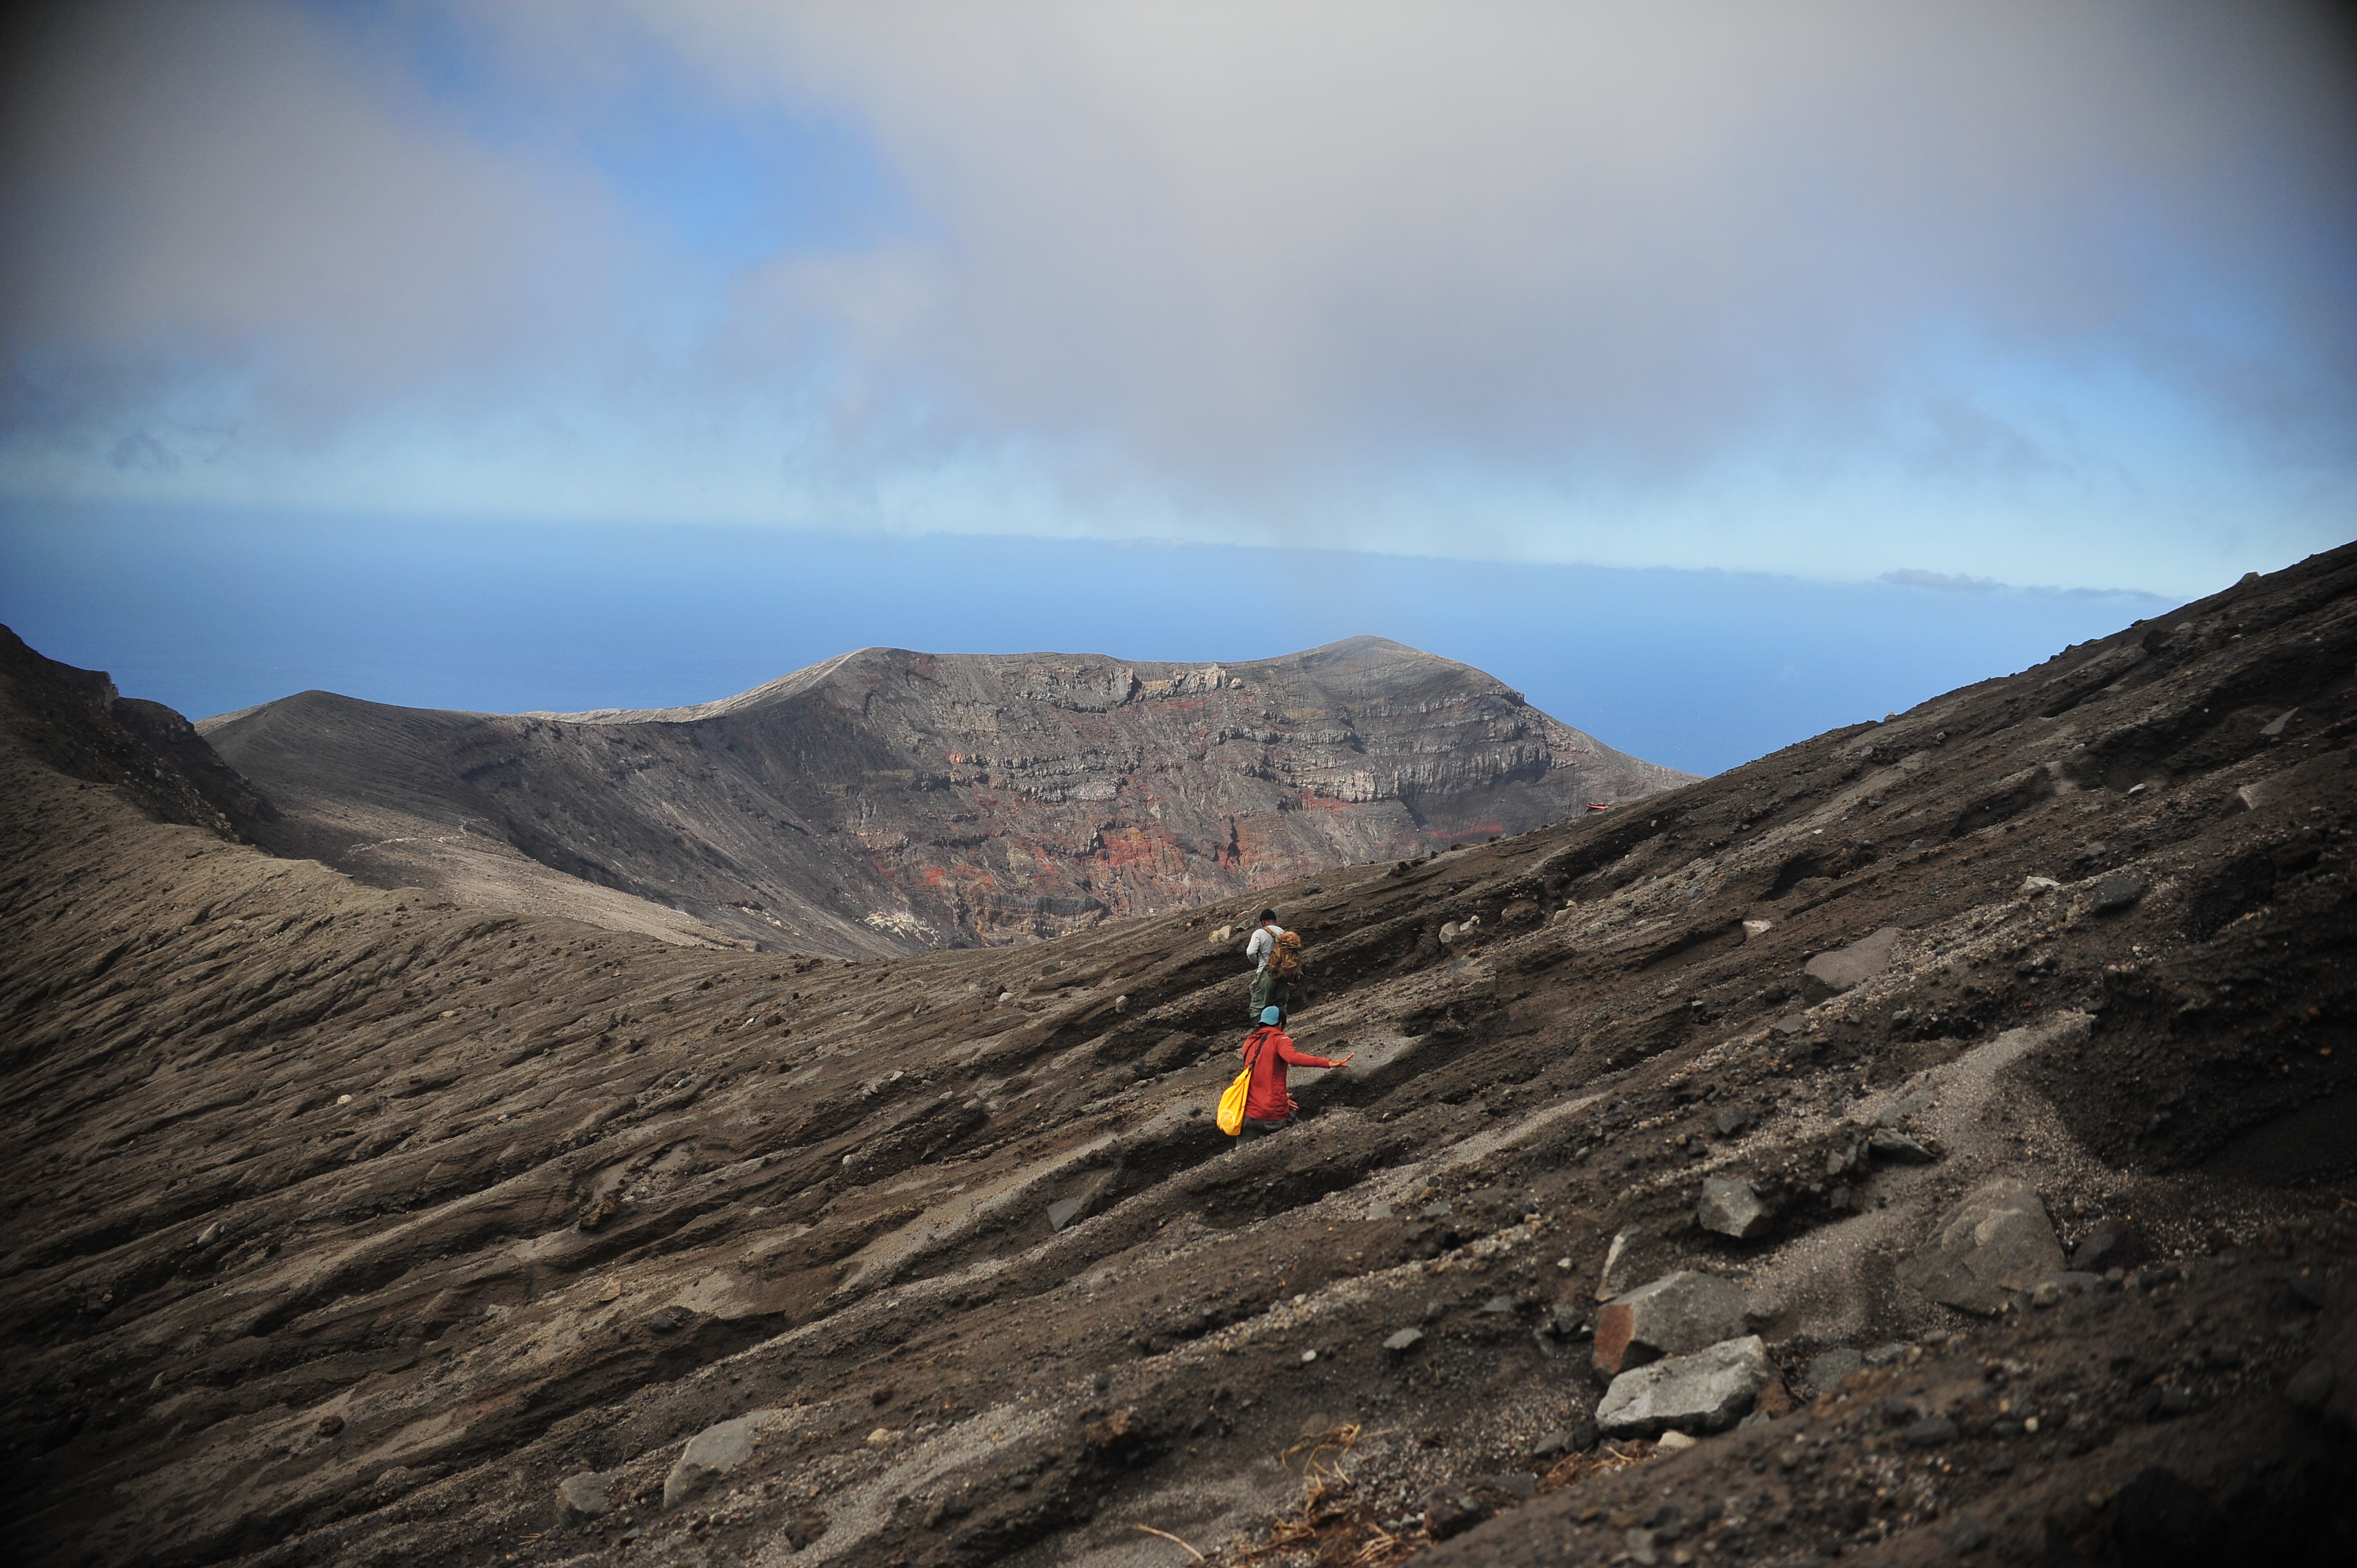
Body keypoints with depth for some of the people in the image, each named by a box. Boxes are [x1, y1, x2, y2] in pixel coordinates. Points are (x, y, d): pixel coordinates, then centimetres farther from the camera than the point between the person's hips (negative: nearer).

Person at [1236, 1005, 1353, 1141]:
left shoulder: (1249, 1043, 14)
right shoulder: (1279, 1039, -4)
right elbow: (1292, 1057, -26)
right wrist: (1328, 1063, -34)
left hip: (1248, 1115, 5)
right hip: (1275, 1116, -4)